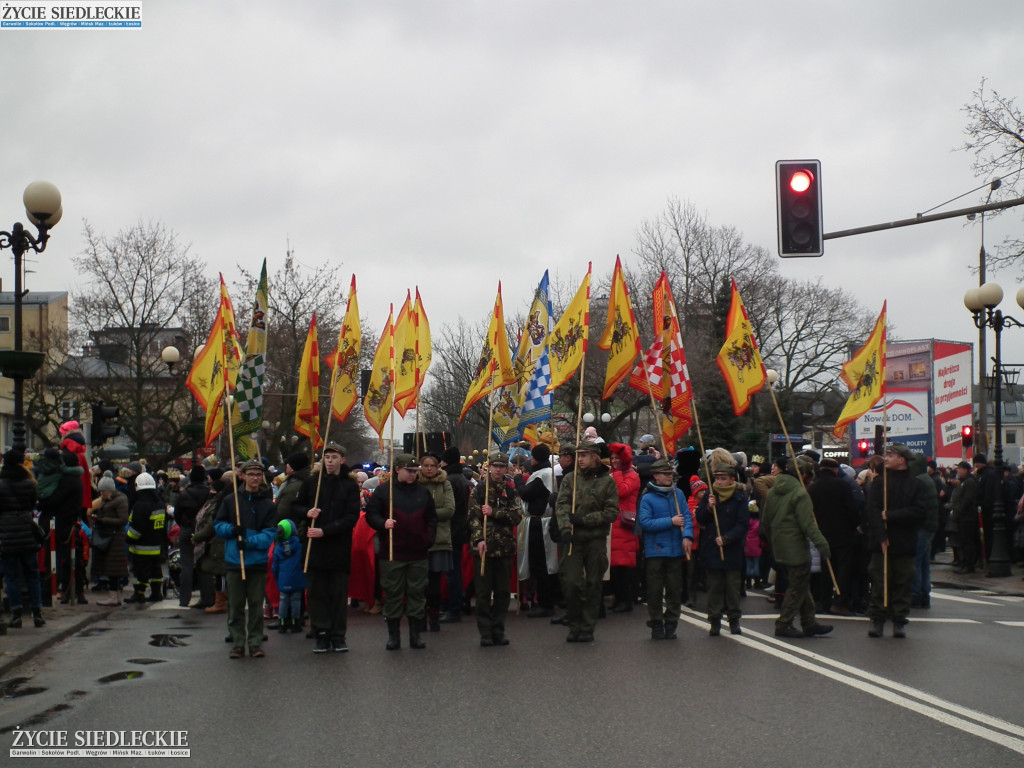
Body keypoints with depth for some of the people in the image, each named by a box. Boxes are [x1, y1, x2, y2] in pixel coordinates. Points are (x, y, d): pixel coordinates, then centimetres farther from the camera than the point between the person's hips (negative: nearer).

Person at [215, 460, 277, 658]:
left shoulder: (267, 503, 3)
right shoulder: (230, 500, 6)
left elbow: (270, 532, -4)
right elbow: (218, 525, 7)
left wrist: (250, 541, -19)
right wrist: (231, 529, -14)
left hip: (258, 561, 0)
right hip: (234, 560, 0)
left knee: (256, 604, 4)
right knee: (235, 605, 4)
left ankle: (255, 642, 12)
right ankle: (237, 642, 11)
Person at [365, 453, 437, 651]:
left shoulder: (423, 492, 11)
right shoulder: (383, 491, 2)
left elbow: (432, 518, 16)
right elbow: (371, 514, 1)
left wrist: (428, 538, 3)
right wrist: (383, 524, -18)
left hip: (418, 554, 3)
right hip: (392, 553, -3)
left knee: (417, 594, 4)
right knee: (393, 594, 2)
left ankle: (416, 635, 11)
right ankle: (393, 636, 9)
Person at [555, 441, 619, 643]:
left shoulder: (607, 481, 2)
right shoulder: (569, 480, 7)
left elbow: (612, 513, -3)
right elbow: (561, 505, -3)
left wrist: (584, 520, -12)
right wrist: (565, 528, -20)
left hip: (596, 540, -1)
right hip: (573, 539, 1)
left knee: (593, 585, 4)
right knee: (571, 583, -7)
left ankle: (587, 628, 13)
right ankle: (575, 626, 9)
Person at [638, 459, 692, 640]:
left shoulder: (678, 494, 6)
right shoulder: (647, 498, -6)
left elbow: (687, 516, 3)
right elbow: (645, 522, -15)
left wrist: (687, 536, -14)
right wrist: (671, 522, -17)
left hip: (676, 550, 4)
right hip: (655, 550, -3)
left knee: (675, 589, 7)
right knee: (655, 591, 3)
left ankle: (671, 624, 17)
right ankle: (656, 625, 13)